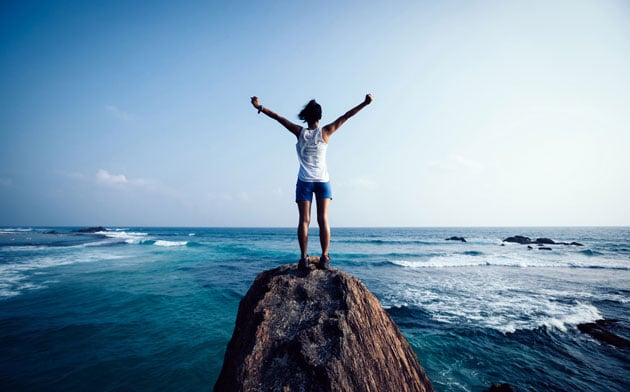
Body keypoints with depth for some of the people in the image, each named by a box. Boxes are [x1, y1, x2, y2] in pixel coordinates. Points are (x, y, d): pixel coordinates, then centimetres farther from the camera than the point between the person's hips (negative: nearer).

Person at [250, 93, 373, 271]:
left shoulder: (300, 132, -1)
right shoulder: (325, 132, -1)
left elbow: (278, 117, 3)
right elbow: (345, 117, 1)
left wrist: (260, 107, 10)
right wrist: (365, 103, 5)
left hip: (305, 181, 0)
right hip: (323, 181, 1)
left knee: (304, 220, -2)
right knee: (323, 219, -1)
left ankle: (304, 258, -8)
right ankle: (324, 258, -4)